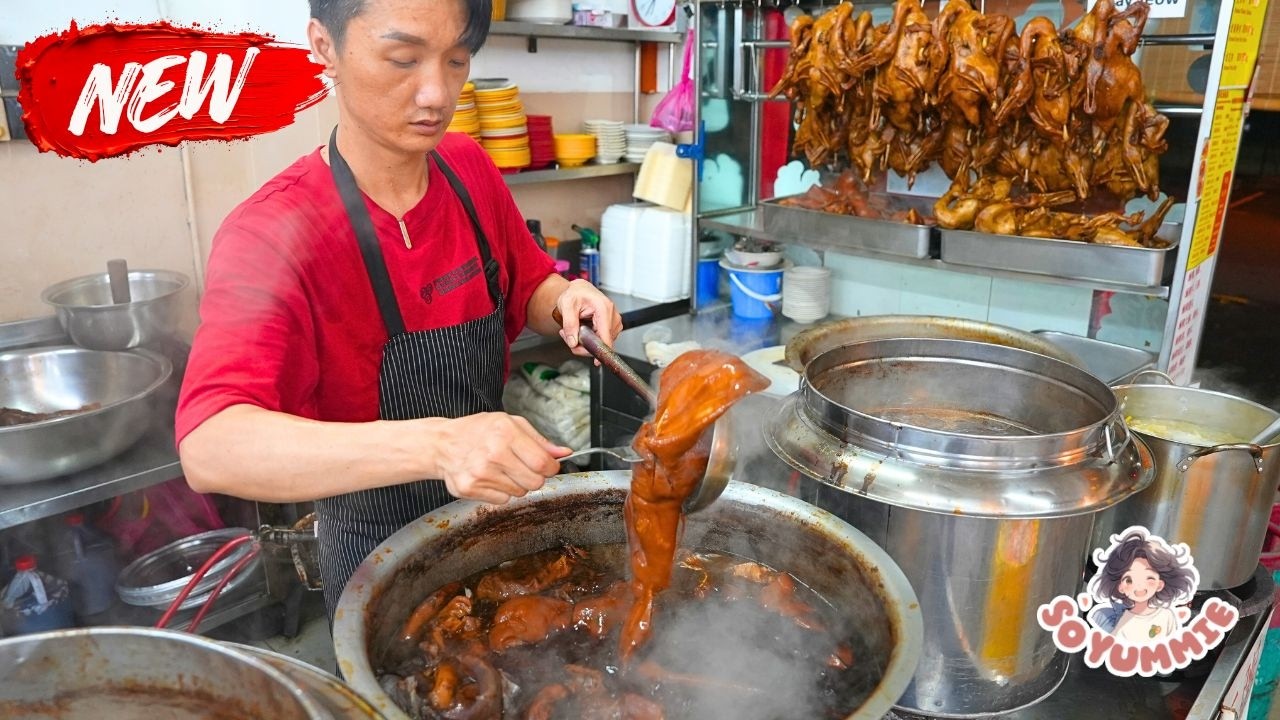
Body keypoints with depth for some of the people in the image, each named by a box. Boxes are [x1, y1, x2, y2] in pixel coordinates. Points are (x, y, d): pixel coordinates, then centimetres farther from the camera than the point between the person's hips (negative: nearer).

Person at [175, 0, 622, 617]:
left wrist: (564, 301, -18)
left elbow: (528, 289, 6)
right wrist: (434, 445, -52)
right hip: (382, 562, -5)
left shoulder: (469, 170, -9)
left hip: (493, 526, 5)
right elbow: (210, 449, -38)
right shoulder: (271, 234, -26)